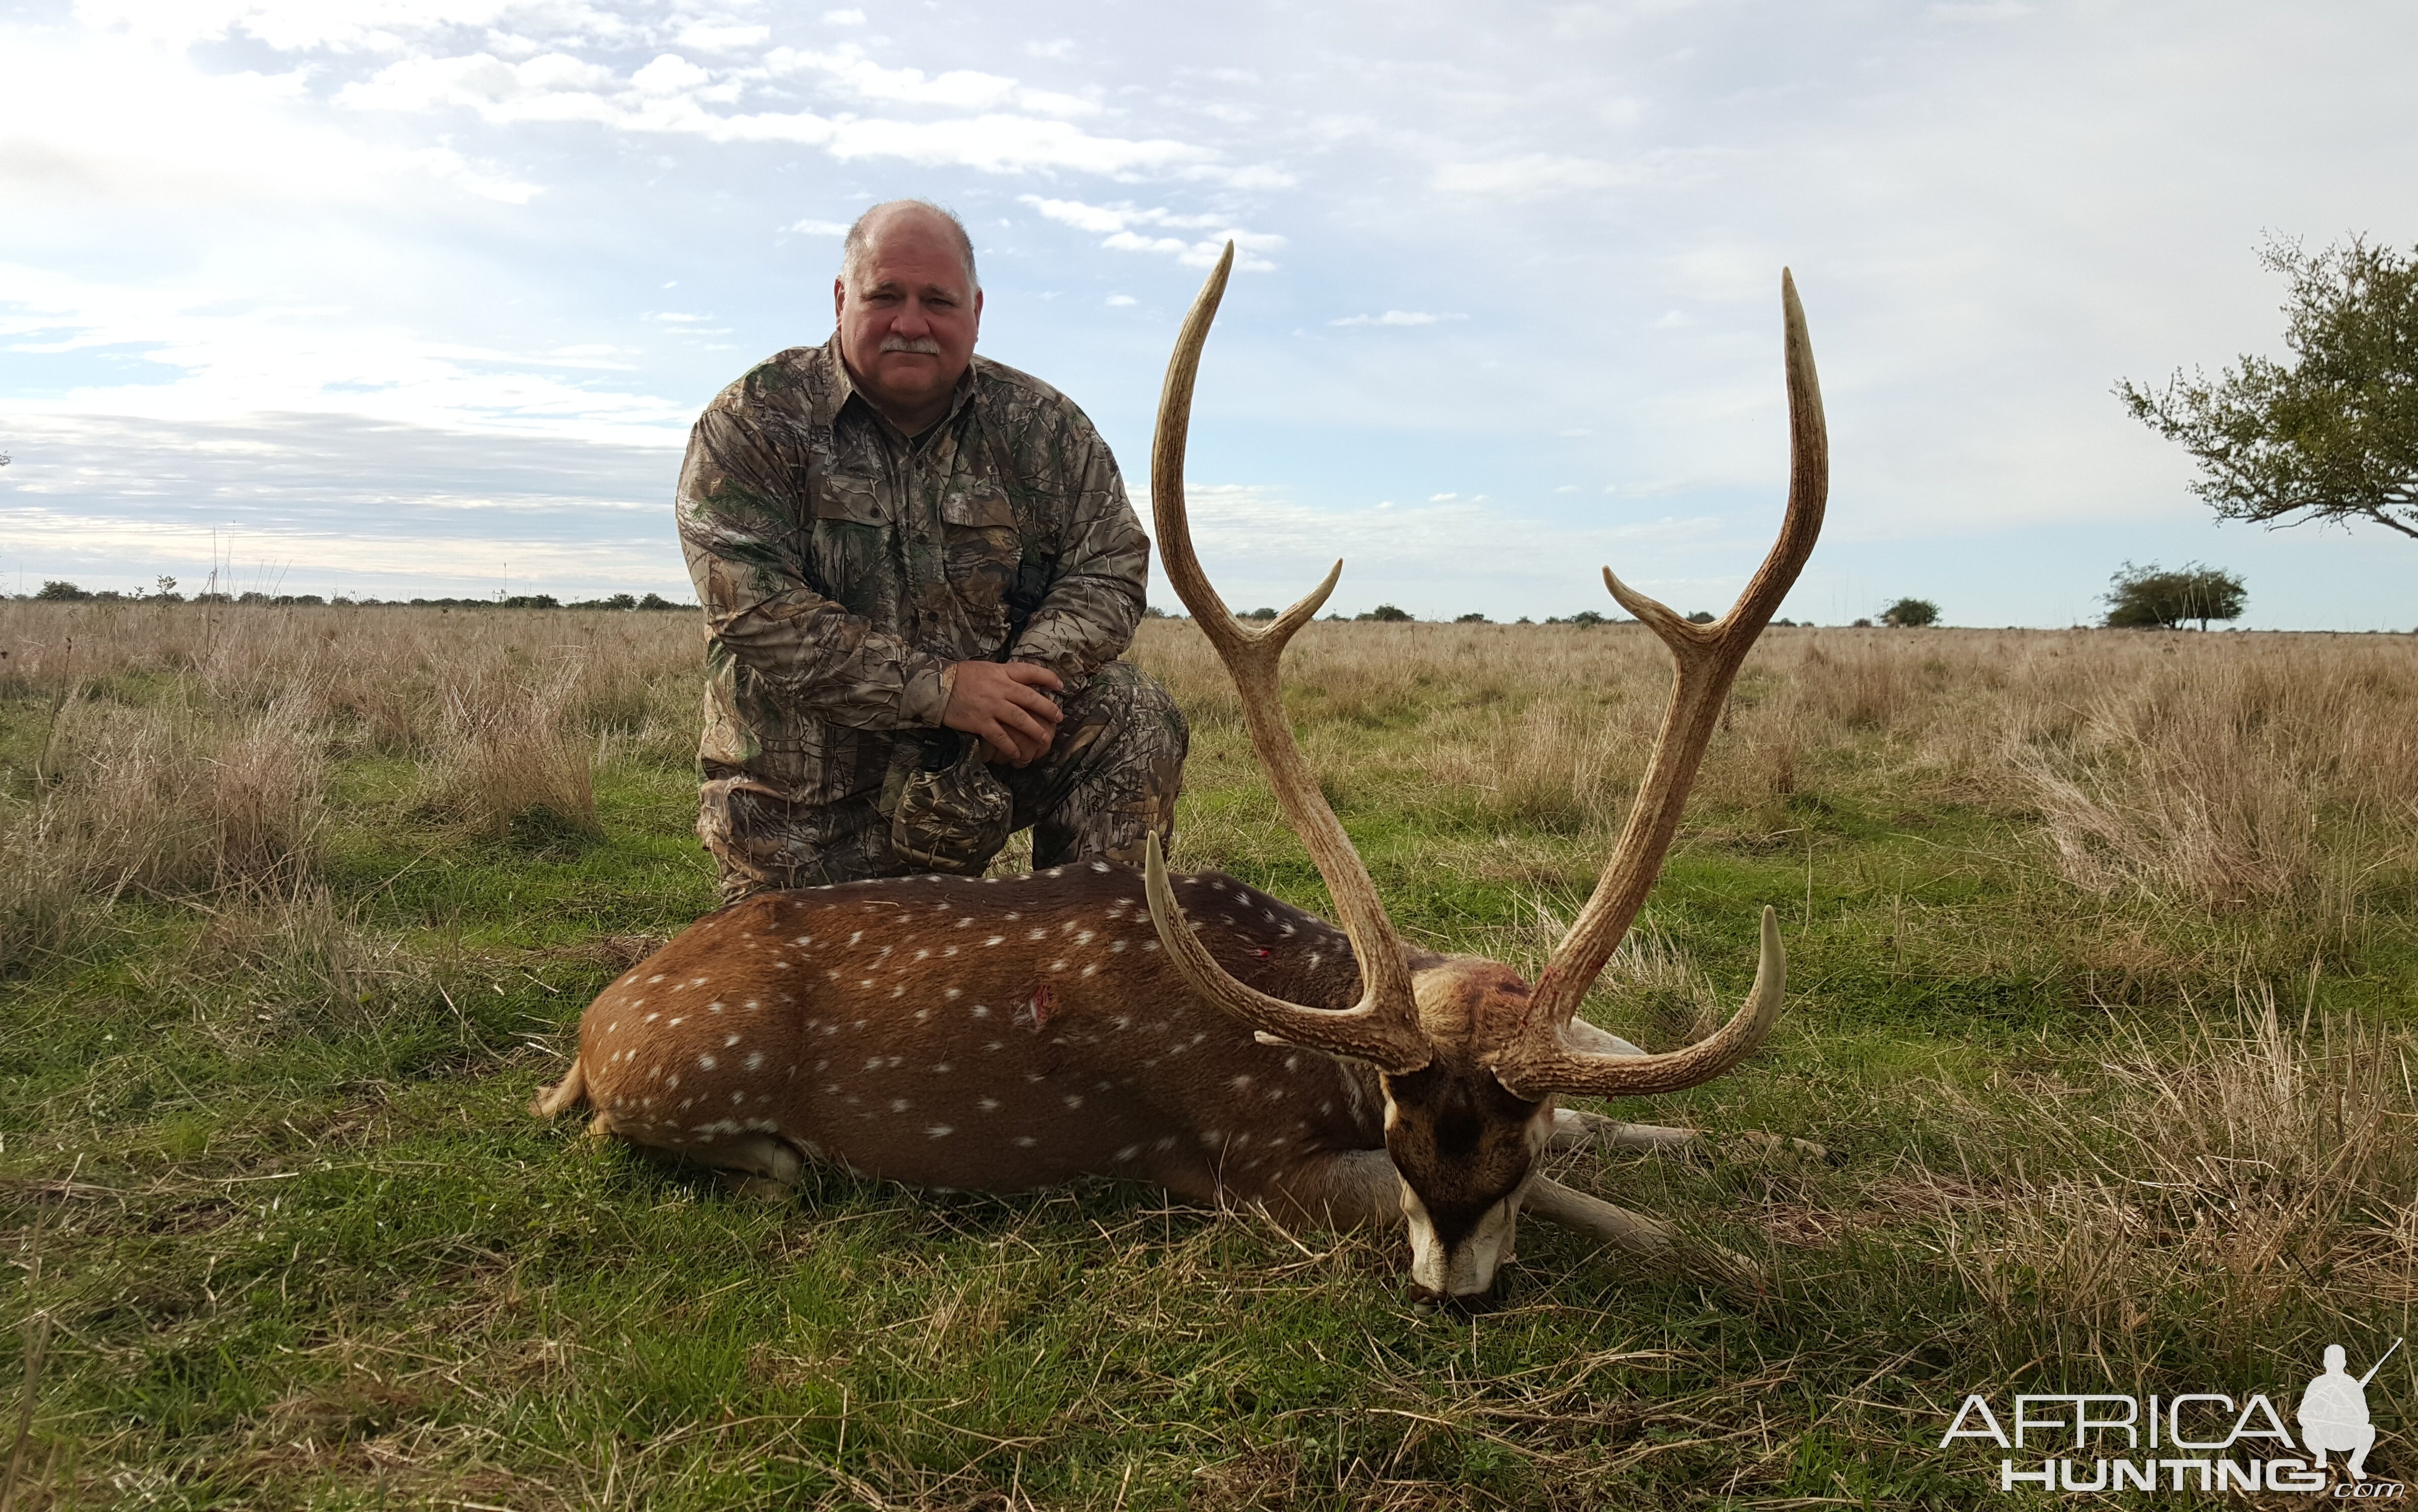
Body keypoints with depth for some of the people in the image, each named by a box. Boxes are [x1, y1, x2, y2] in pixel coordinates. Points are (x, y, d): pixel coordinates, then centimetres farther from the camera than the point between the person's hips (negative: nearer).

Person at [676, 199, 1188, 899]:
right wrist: (936, 688, -27)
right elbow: (755, 607, -19)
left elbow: (1111, 566, -3)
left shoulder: (1040, 426, 1)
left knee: (1134, 716, -20)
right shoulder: (752, 422, -8)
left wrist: (1031, 680, -24)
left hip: (985, 756, 2)